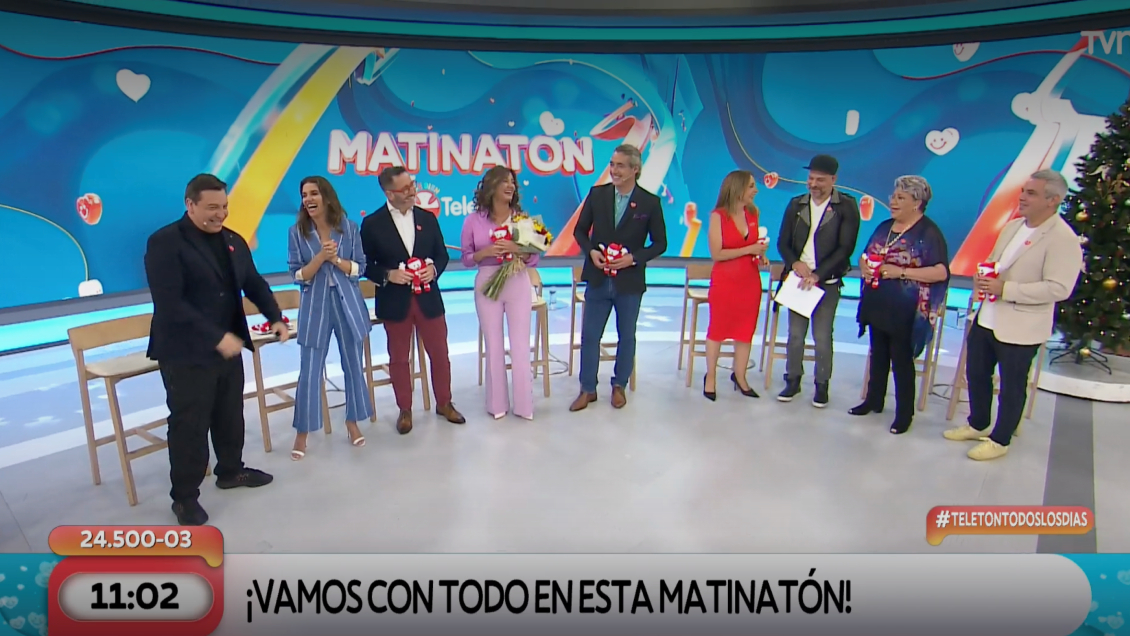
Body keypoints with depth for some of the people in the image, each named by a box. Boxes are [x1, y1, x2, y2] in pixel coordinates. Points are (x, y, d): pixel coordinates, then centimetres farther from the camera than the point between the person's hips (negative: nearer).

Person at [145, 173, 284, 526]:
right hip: (186, 353, -7)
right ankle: (184, 496, 18)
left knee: (231, 414, 19)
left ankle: (230, 470, 38)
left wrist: (275, 318, -5)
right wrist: (217, 337, -25)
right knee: (189, 424, 3)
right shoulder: (164, 242, -14)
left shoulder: (234, 241, 9)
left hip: (228, 346, 7)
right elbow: (169, 303, -22)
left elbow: (254, 283, 12)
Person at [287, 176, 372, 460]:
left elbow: (359, 269, 0)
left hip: (348, 304, 1)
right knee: (310, 372, 1)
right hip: (315, 307, -1)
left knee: (354, 366, 10)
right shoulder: (297, 232, -1)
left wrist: (335, 259, -16)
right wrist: (320, 257, -18)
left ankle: (352, 422, 27)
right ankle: (302, 432, 15)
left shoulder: (350, 228, -1)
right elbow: (298, 276, -3)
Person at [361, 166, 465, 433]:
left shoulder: (428, 218, 4)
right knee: (398, 359, 10)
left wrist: (434, 269, -12)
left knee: (439, 354, 10)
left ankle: (444, 403, 29)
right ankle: (405, 411, 25)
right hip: (394, 302, -2)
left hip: (428, 298, 3)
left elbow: (442, 254, 9)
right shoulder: (372, 224, -6)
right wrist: (388, 275, -19)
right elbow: (365, 264, -3)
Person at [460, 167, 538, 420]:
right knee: (493, 345, 9)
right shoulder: (473, 221, -1)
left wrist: (517, 250, -19)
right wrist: (483, 253, -16)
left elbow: (534, 258, 1)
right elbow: (466, 259, 4)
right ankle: (497, 404, 21)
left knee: (521, 345, 4)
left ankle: (524, 404, 16)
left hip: (518, 284, 0)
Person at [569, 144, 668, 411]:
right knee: (589, 336, 6)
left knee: (627, 336, 13)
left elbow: (660, 243, -2)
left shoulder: (650, 202, -6)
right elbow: (580, 230, 7)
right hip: (598, 279, 2)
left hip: (630, 281, -1)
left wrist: (634, 258, -16)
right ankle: (588, 389, 20)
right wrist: (590, 251, -12)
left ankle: (619, 386, 31)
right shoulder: (597, 194, 0)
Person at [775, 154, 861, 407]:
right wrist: (795, 264, -13)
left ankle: (822, 385, 16)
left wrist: (817, 275, -17)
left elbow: (845, 248, -10)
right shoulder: (796, 204, 5)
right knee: (795, 334, 8)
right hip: (798, 278, 3)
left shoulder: (847, 206, -5)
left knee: (822, 337, 2)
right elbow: (783, 242, 7)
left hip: (827, 281, -3)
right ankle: (793, 380, 21)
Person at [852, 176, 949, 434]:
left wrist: (901, 272, -22)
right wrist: (864, 265, -5)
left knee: (901, 359, 1)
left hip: (905, 311, -6)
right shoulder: (885, 227, 11)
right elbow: (865, 255, 18)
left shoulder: (929, 233, -10)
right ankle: (874, 400, 31)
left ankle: (905, 413, 15)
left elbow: (941, 272, -18)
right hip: (877, 305, 7)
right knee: (878, 354, 17)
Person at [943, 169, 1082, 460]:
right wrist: (981, 277, -3)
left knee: (1012, 387, 9)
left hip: (1019, 328, -7)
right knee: (976, 374, 20)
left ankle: (999, 440, 26)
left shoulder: (1063, 238, -15)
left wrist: (1005, 289, -25)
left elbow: (1058, 288, -22)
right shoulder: (1012, 226, 8)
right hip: (985, 319, 8)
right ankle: (977, 425, 40)